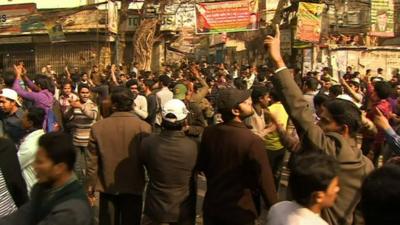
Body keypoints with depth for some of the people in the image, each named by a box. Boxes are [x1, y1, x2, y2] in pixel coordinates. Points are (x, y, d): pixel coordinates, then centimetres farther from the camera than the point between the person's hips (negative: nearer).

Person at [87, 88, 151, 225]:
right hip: (133, 186, -1)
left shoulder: (97, 127, -10)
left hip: (107, 186, 2)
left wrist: (90, 184, 10)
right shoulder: (143, 127, -16)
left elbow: (92, 161, -3)